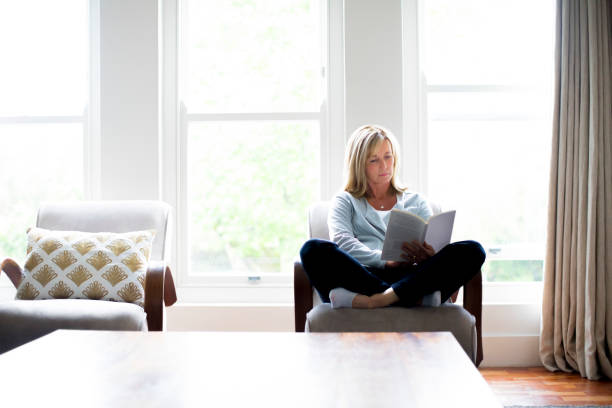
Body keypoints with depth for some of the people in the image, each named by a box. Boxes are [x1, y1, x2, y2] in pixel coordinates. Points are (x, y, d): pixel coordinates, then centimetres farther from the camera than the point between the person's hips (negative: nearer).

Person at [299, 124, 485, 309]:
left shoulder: (416, 202, 28)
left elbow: (432, 244, 14)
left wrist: (427, 257, -13)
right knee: (313, 249, -31)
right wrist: (386, 262, -16)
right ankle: (417, 299, -37)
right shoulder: (344, 202, 21)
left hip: (412, 277, 2)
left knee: (472, 250, -22)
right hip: (362, 276, -1)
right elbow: (341, 241, 1)